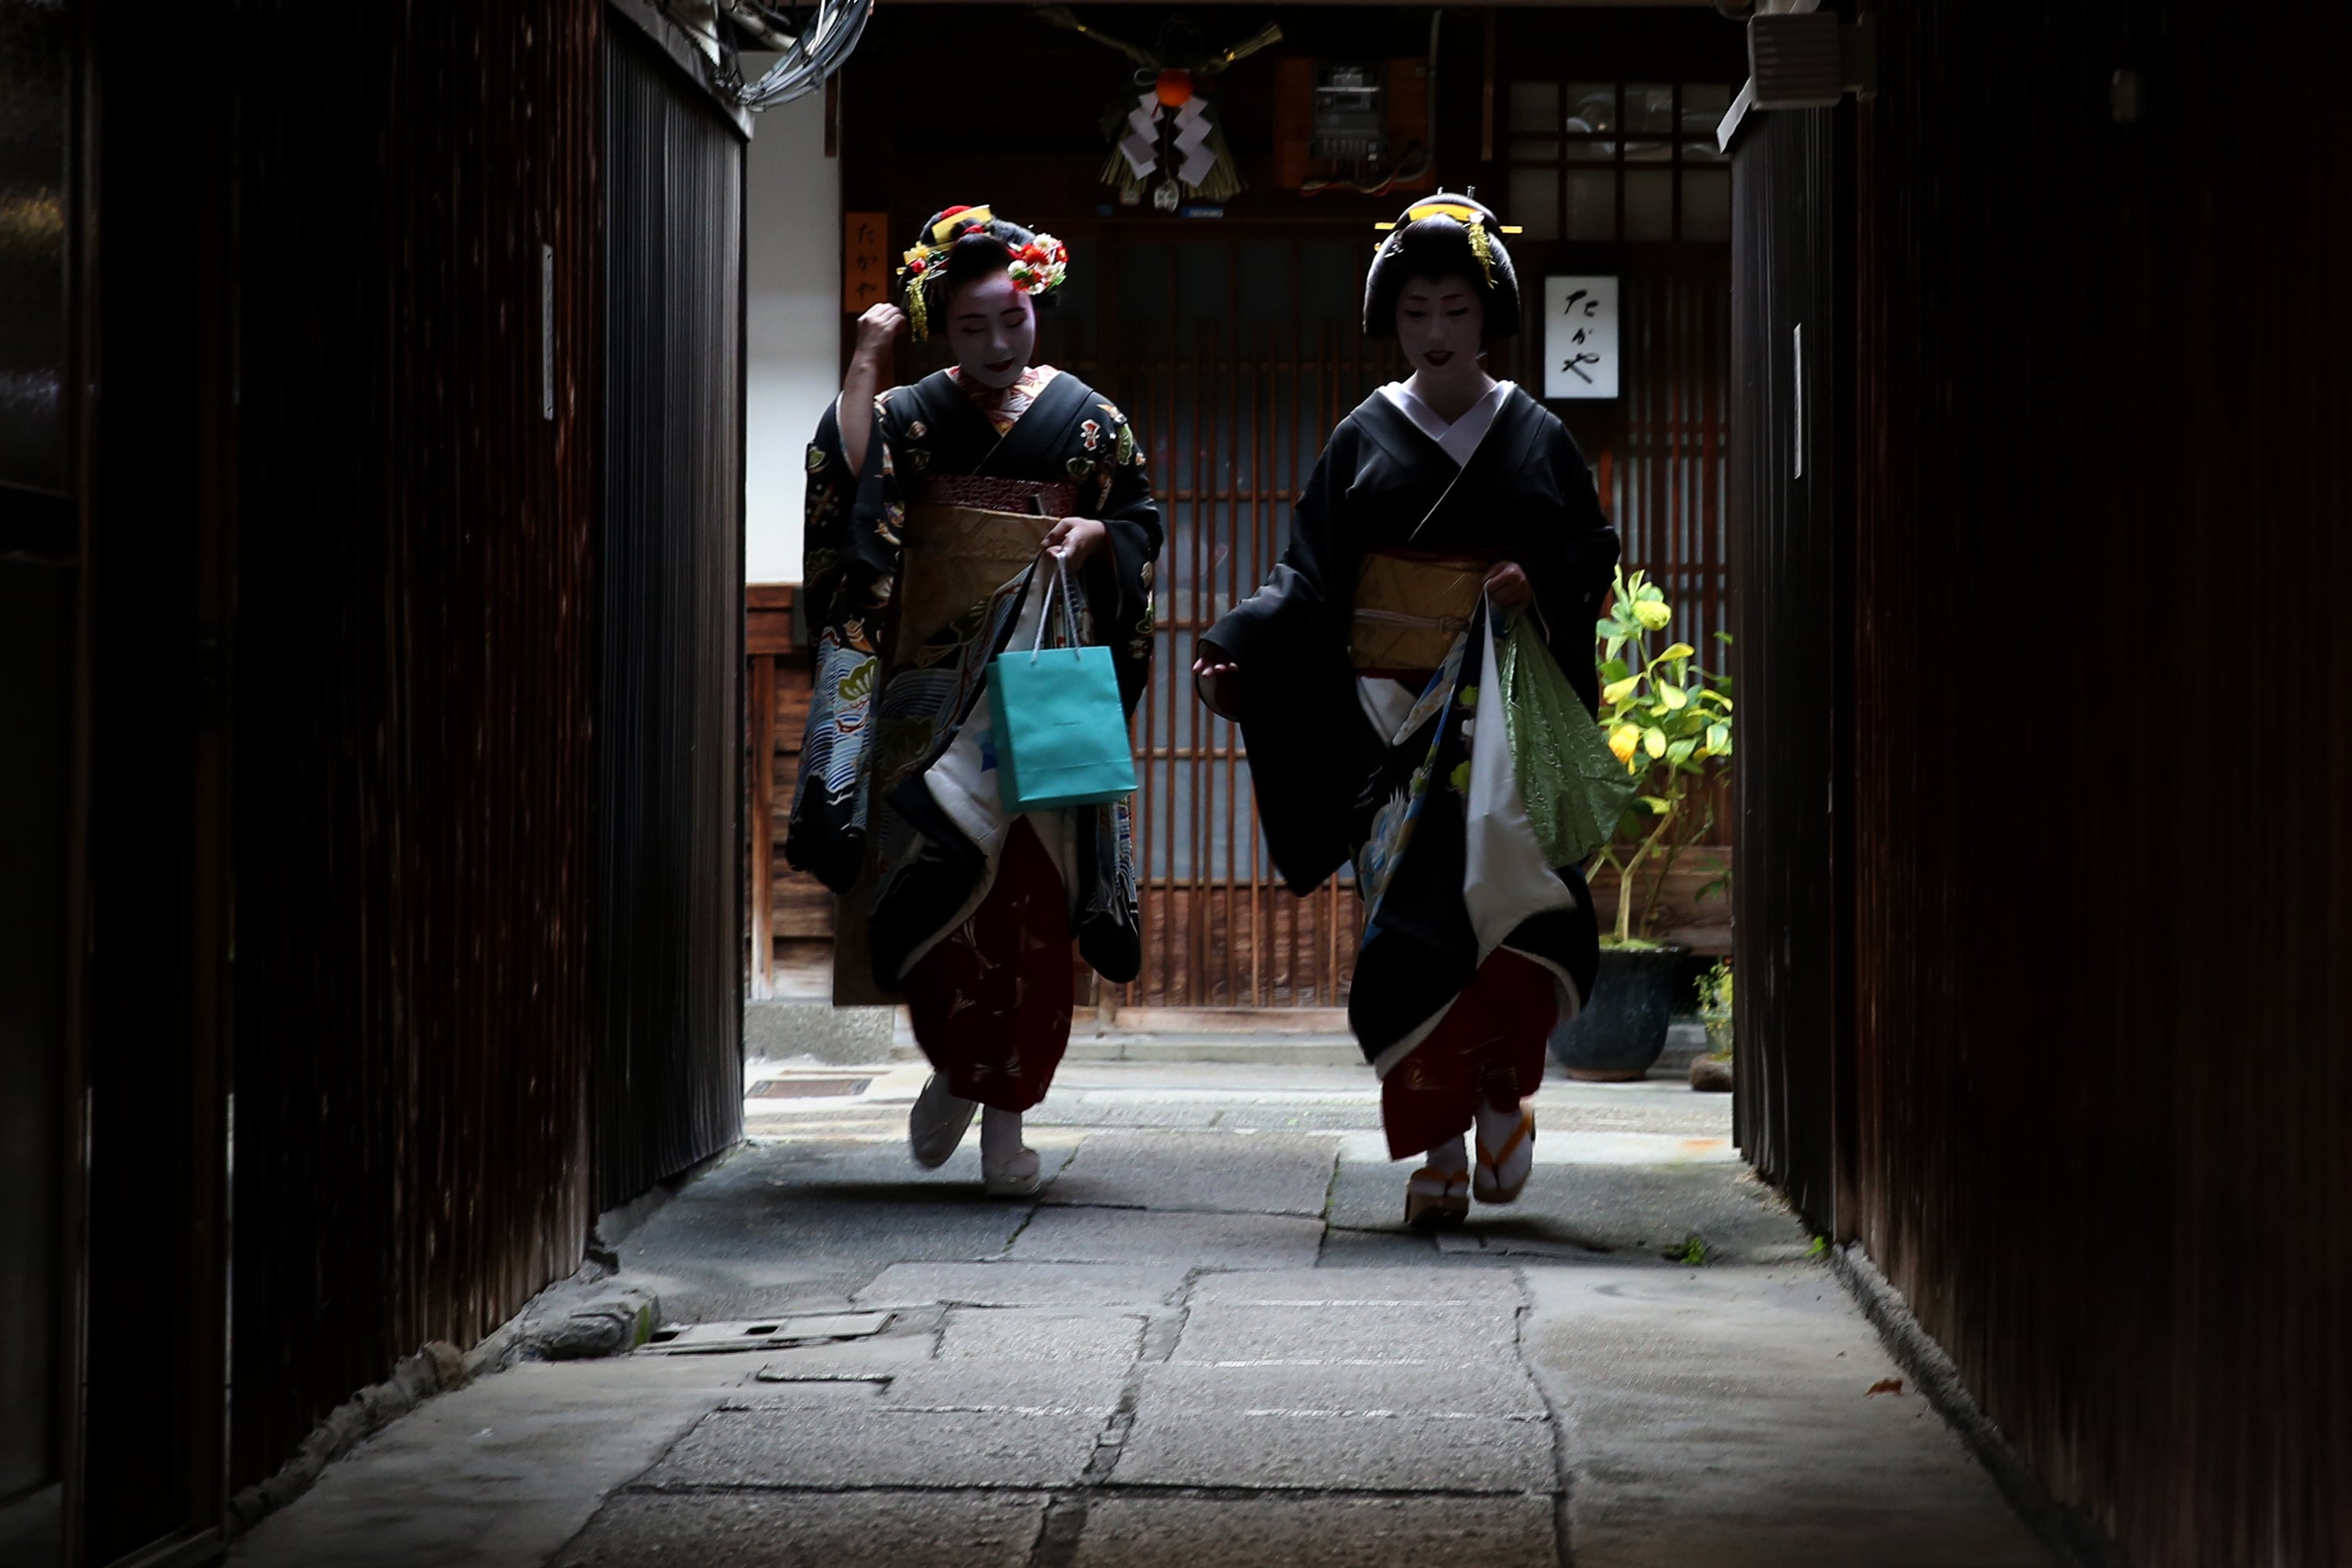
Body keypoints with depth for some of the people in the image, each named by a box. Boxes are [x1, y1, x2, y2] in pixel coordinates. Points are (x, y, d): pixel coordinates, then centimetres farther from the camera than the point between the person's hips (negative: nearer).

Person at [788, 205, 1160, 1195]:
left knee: (1032, 889, -4)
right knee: (935, 873, -5)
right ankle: (954, 1070, 18)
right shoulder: (913, 414, 5)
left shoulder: (1086, 417, 7)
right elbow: (844, 480, -12)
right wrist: (863, 365, -13)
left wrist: (1095, 533, -7)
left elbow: (1141, 518, 14)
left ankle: (1006, 1111, 3)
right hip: (934, 676, 0)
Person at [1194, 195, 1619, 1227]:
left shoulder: (1533, 437, 10)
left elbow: (1592, 557, 13)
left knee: (1510, 878, -21)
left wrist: (1540, 584, -9)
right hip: (1390, 711, 1)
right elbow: (1309, 582, 6)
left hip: (1498, 707, -1)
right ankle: (1439, 1151, 3)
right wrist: (1233, 650, -9)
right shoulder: (1365, 439, 9)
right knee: (1407, 929, -4)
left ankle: (1501, 1086, 1)